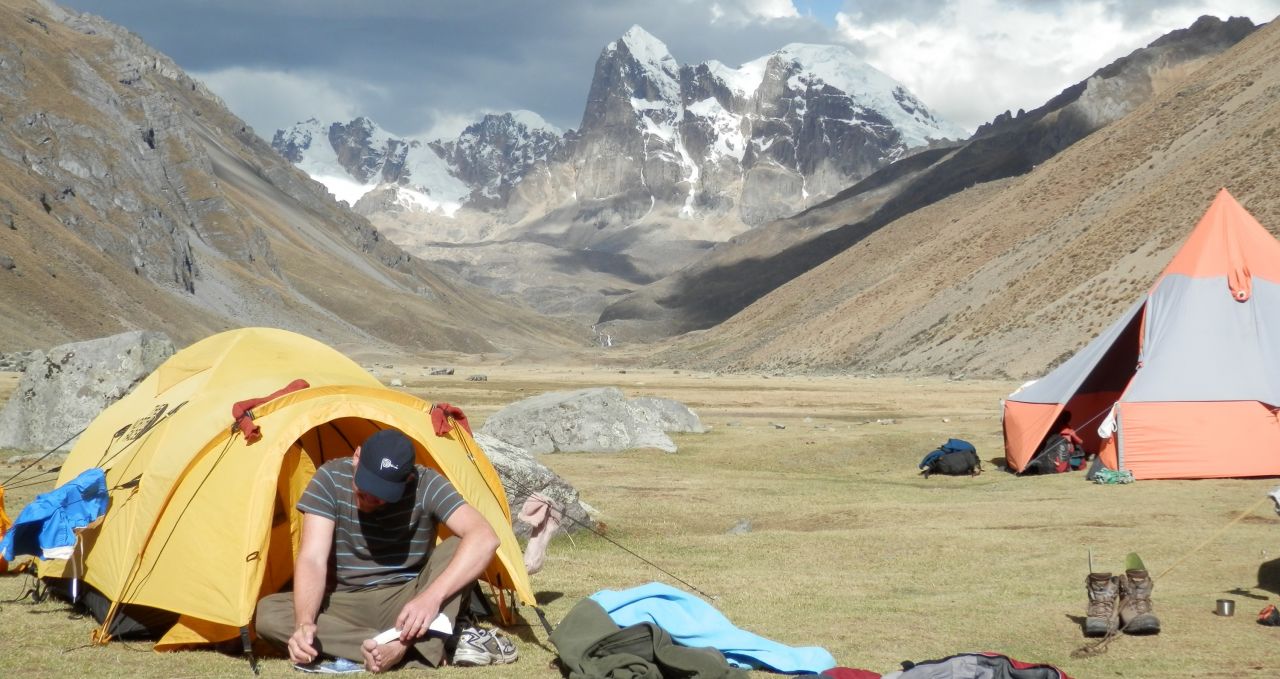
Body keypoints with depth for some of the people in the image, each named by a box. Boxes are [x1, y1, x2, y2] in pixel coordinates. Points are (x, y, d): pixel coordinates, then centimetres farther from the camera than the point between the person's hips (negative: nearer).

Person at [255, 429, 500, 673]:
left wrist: (432, 597, -42)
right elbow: (312, 559, -20)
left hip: (405, 604, -2)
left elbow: (484, 538, -30)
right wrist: (305, 622, -38)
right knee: (266, 613, -27)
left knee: (460, 547, -26)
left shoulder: (426, 486, -17)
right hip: (347, 605, 2)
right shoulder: (331, 478, -14)